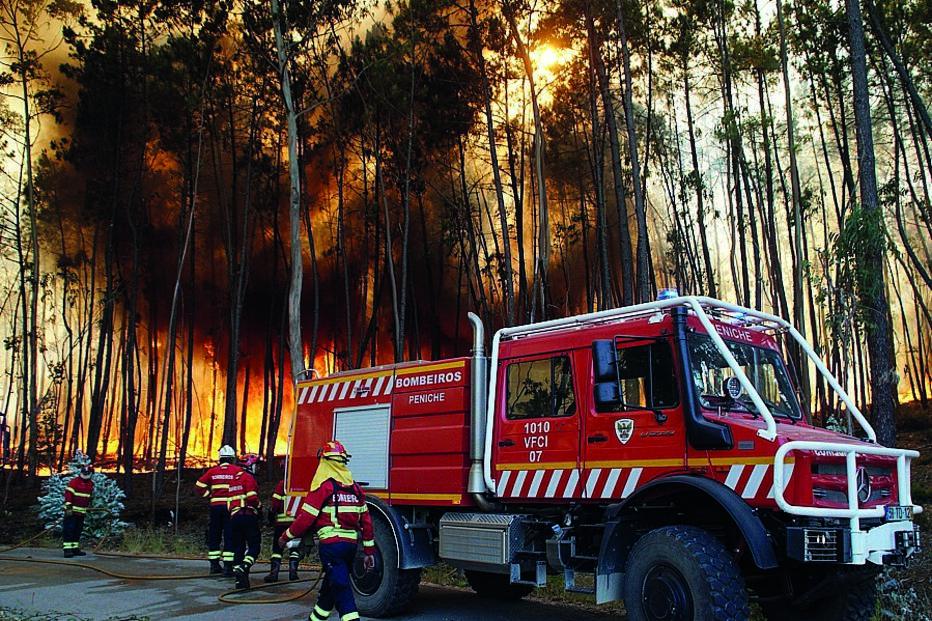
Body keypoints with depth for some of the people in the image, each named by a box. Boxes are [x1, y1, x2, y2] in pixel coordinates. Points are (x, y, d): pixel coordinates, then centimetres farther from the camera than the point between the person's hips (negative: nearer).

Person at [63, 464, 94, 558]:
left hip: (82, 511, 7)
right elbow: (68, 493, -13)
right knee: (69, 529, -9)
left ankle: (75, 548, 18)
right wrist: (68, 507, -19)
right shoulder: (75, 481, -8)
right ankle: (67, 549, -10)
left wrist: (87, 508, 25)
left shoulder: (91, 484, 14)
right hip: (72, 510, -7)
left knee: (78, 530, 11)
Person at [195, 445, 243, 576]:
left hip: (215, 506, 3)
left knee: (214, 535, 14)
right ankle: (228, 566, -4)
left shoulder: (213, 471, 9)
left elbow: (199, 485, 7)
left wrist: (209, 495, 12)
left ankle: (214, 565, 18)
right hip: (231, 506, -3)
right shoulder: (237, 470, -2)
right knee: (230, 536, -1)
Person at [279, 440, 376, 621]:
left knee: (341, 589, -9)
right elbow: (366, 521, 12)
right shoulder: (355, 487, 11)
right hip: (351, 543, 7)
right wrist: (369, 552, 17)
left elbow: (306, 517, -8)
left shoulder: (323, 485, -8)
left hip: (331, 543, -7)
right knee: (330, 586, 22)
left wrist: (286, 536, 7)